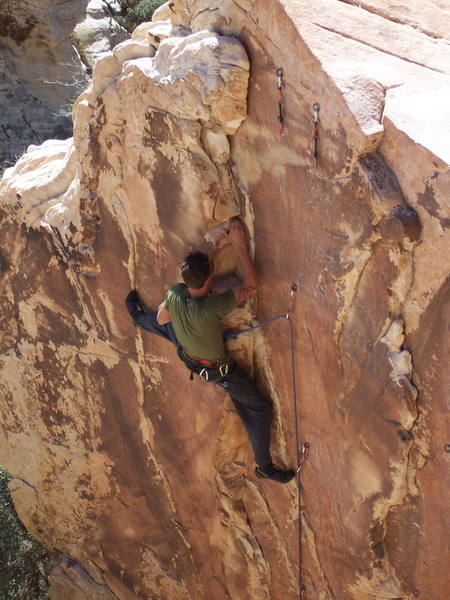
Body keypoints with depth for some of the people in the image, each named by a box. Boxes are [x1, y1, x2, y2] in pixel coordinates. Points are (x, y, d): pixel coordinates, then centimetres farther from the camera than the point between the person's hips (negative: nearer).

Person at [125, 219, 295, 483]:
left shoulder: (174, 294, -28)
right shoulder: (213, 307, -45)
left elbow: (161, 319, -6)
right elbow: (252, 283, -35)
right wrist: (240, 245, -33)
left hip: (187, 356, 6)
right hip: (218, 370, -5)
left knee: (163, 325, 37)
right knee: (260, 409, 11)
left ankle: (138, 316, 71)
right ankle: (265, 467, 26)